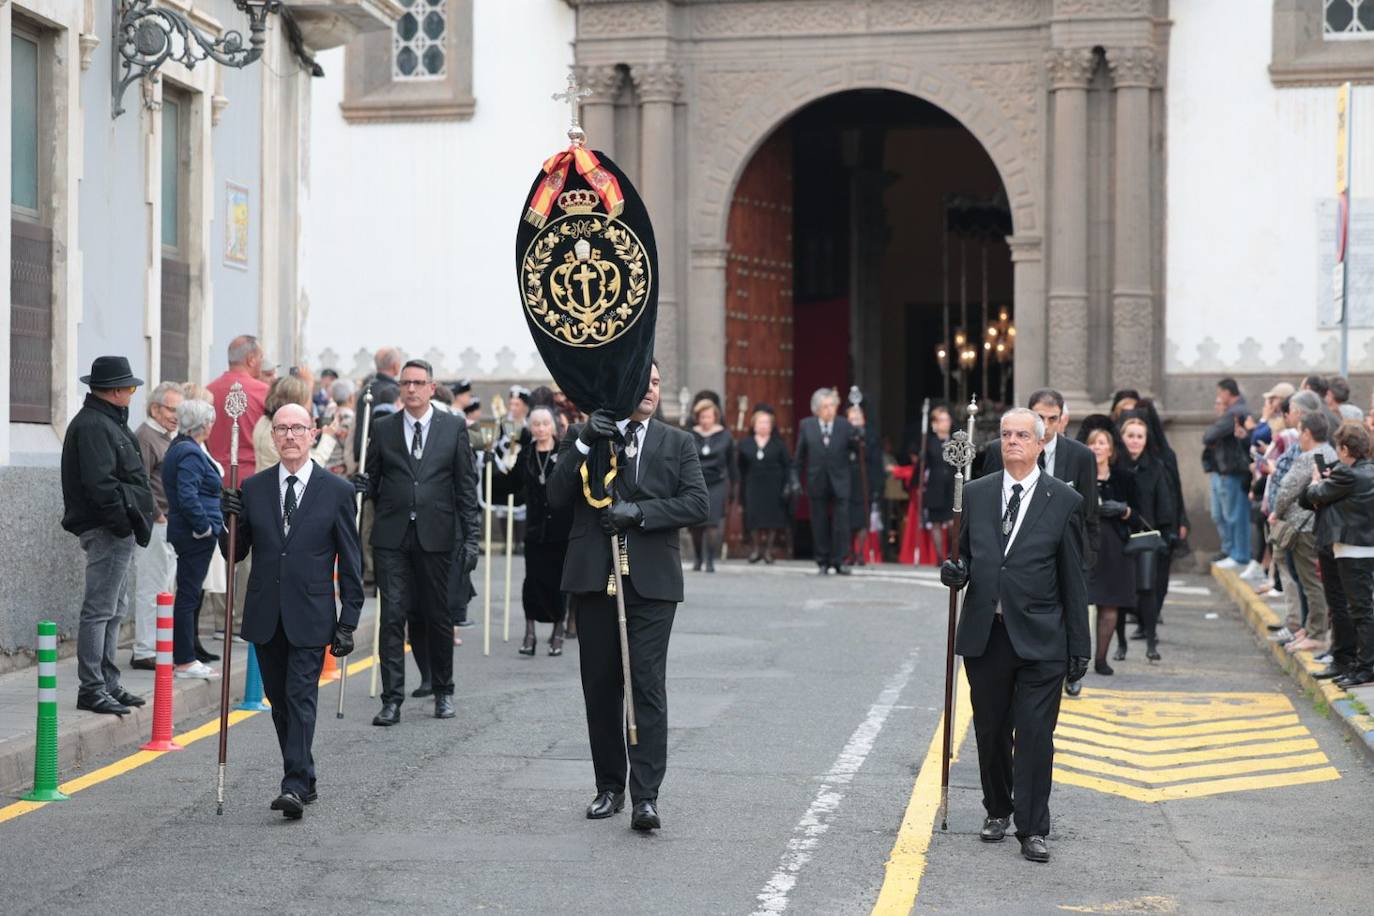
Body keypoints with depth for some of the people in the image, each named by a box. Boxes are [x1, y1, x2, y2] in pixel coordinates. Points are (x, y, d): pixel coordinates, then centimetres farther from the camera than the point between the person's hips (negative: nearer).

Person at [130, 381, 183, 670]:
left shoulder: (167, 437, 19)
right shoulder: (145, 436, -12)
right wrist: (157, 516, -16)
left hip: (169, 524, 10)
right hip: (155, 525, -10)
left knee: (166, 588, 14)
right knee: (151, 589, -7)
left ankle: (161, 649, 21)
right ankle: (144, 652, -4)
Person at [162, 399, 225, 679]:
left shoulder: (180, 448, 16)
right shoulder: (190, 454, -17)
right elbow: (188, 496, -27)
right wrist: (205, 526, -19)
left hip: (185, 532, 11)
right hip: (196, 536, -11)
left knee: (191, 593, 16)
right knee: (189, 594, -6)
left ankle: (189, 648, 24)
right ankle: (185, 661, -2)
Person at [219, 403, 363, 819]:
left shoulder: (336, 491, -1)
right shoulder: (253, 488, 6)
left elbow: (351, 563, 0)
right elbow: (235, 553, 10)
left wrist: (349, 622, -4)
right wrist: (226, 521, -10)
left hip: (310, 617, -4)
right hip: (266, 617, 4)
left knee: (301, 699, -10)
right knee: (279, 703, 10)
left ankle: (294, 787, -13)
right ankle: (305, 780, 23)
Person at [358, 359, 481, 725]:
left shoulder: (454, 427, 4)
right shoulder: (383, 429, 7)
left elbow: (466, 486, 3)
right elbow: (373, 482, 14)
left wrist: (471, 537, -2)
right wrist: (363, 487, -10)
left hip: (437, 536, 0)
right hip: (392, 537, 1)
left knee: (439, 617, 8)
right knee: (393, 617, -4)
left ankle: (443, 691, 24)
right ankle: (392, 699, -1)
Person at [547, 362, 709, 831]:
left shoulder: (678, 443, 10)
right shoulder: (582, 436, 9)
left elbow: (698, 503, -2)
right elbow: (557, 497, -3)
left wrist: (639, 512, -13)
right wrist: (583, 444, -13)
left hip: (651, 580, -1)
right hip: (594, 577, 1)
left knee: (648, 686, -9)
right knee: (600, 687, 8)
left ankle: (645, 797, -10)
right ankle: (609, 787, 20)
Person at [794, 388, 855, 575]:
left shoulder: (844, 425, 0)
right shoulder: (806, 425, 2)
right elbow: (799, 455, 6)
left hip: (839, 482, -1)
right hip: (817, 482, 1)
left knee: (840, 525, -2)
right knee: (819, 525, 7)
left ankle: (838, 561, 6)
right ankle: (822, 561, 16)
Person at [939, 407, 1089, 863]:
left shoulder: (1063, 500, 0)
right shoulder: (976, 493, 8)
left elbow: (1073, 580, 0)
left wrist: (1080, 647, -1)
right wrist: (956, 570, -8)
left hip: (1039, 638, -3)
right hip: (984, 634, 3)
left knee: (1035, 735, -5)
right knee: (990, 732, 12)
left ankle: (1033, 829, 4)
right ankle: (997, 810, 31)